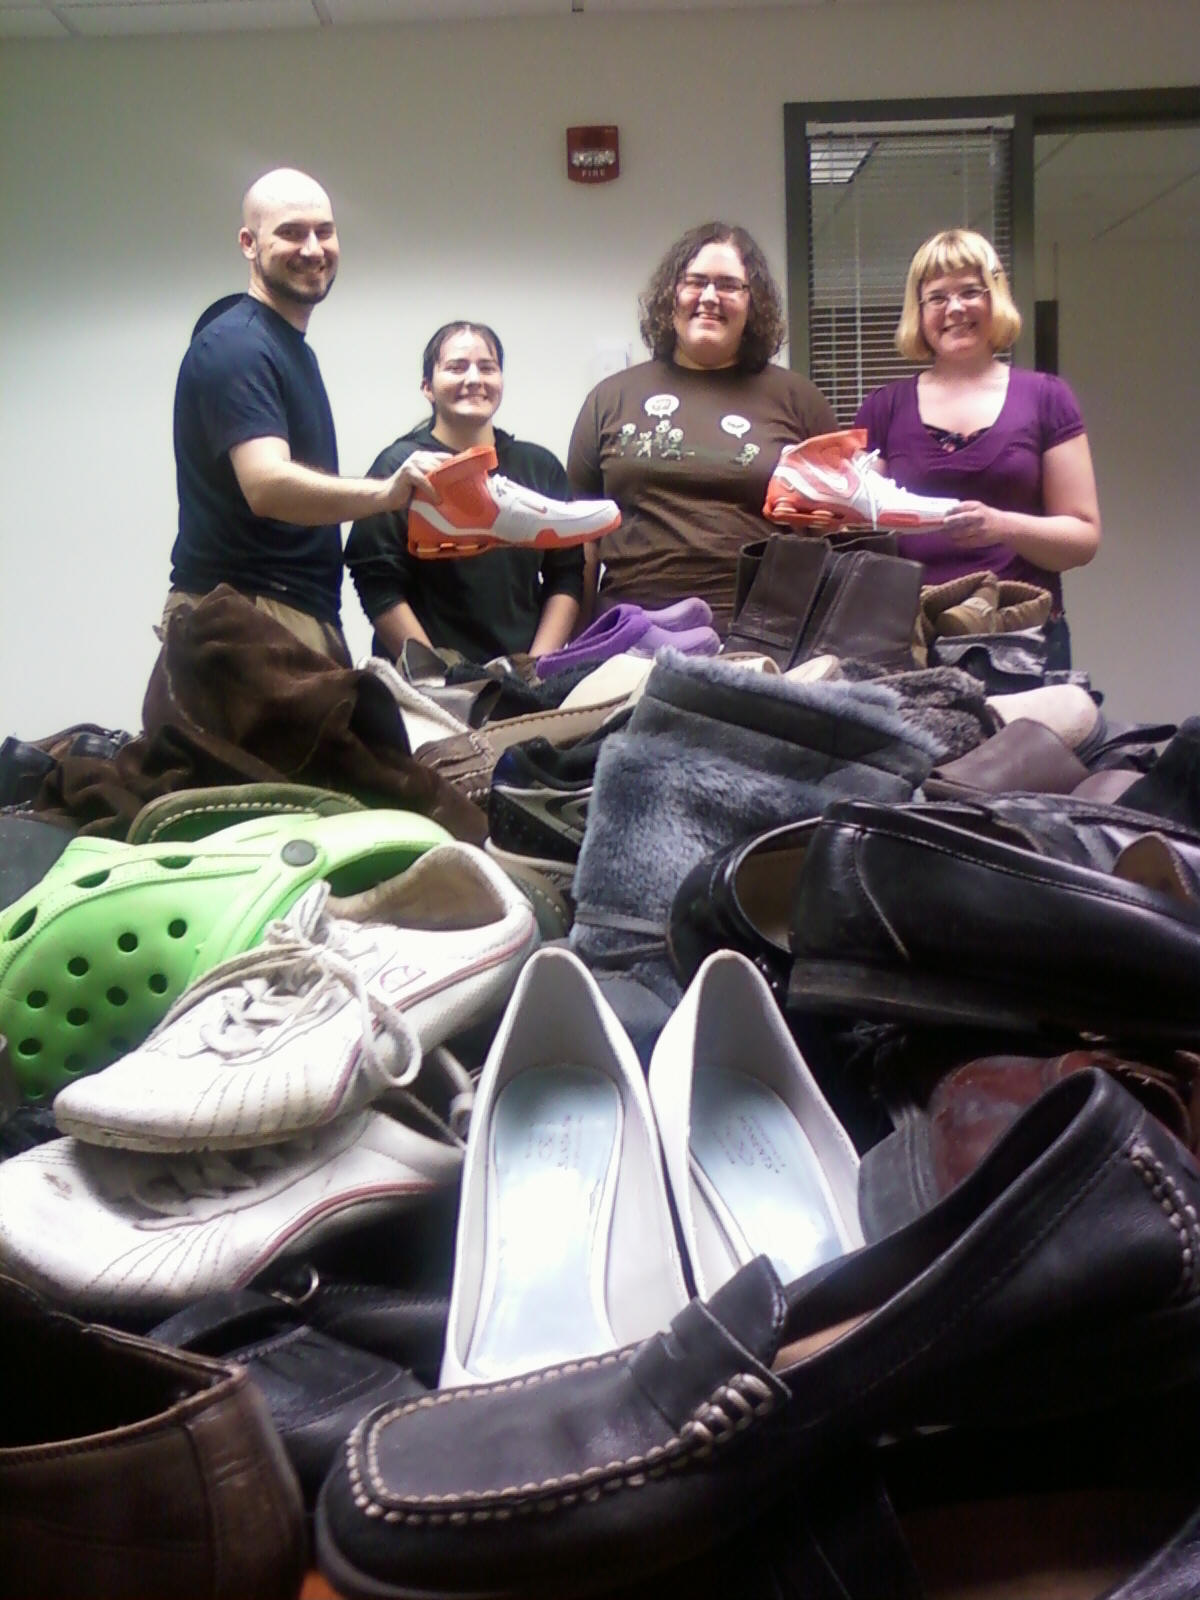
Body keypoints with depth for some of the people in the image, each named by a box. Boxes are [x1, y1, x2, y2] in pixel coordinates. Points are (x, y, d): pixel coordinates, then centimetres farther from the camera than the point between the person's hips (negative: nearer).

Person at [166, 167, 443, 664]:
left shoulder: (291, 344, 22)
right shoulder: (236, 345, -11)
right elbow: (267, 485, -27)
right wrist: (385, 492, -39)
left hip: (305, 613, 9)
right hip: (248, 616, -9)